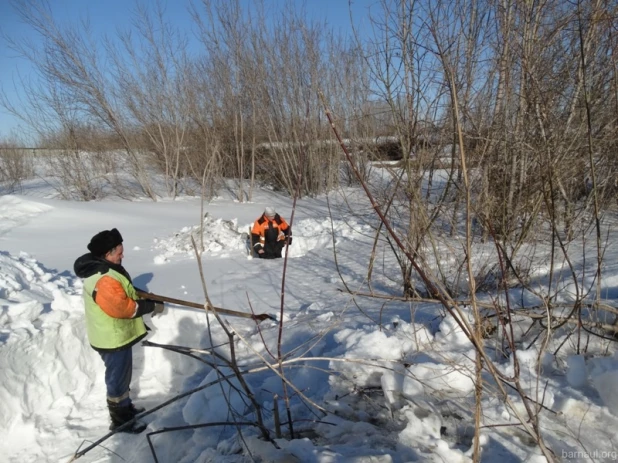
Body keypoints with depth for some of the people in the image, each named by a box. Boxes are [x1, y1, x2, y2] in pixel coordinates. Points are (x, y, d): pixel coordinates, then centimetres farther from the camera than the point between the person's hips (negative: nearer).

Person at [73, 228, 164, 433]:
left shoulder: (100, 269, 4)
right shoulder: (105, 279, -31)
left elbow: (123, 293, 14)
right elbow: (122, 307, -30)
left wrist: (144, 298, 2)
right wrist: (151, 306, -19)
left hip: (114, 334, 10)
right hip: (114, 338, -10)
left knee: (121, 374, 25)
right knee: (118, 377, 7)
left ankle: (125, 407, 44)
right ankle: (120, 420, 24)